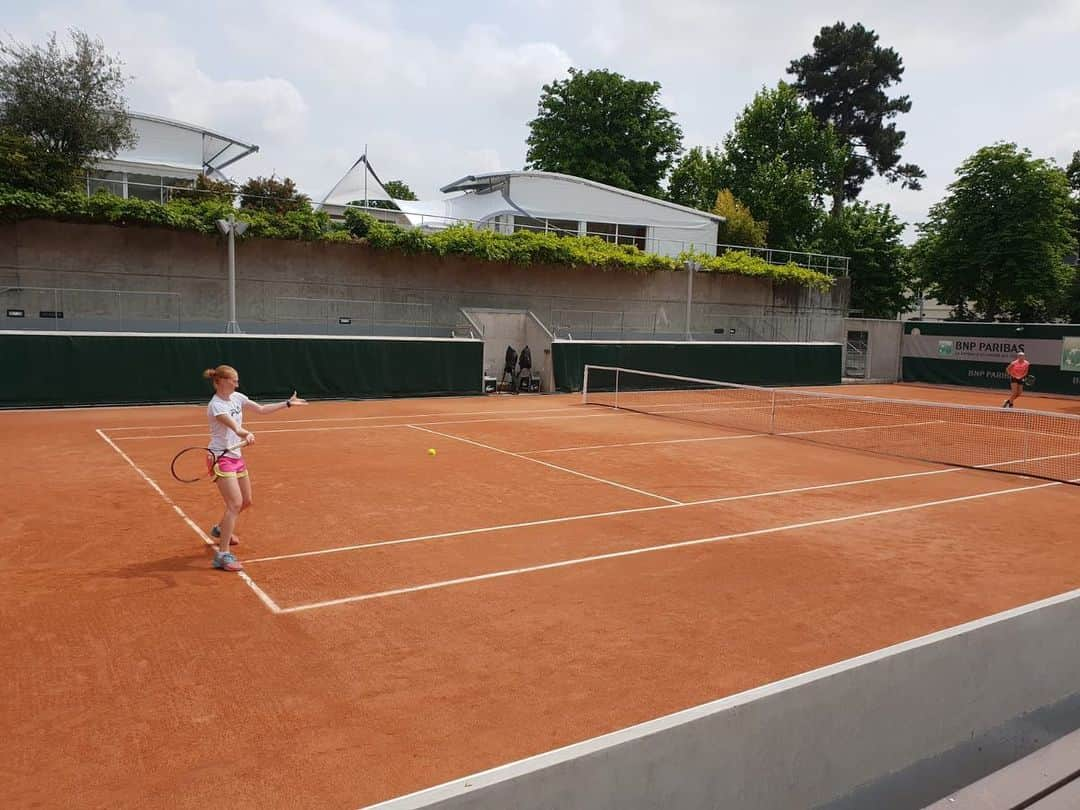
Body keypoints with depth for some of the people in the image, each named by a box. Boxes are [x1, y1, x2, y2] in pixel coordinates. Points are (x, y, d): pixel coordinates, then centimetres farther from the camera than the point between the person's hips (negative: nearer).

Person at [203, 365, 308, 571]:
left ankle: (221, 529, 44)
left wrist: (288, 403, 10)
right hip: (221, 458, -9)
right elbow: (235, 427, -36)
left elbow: (261, 409, 11)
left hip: (236, 456, 9)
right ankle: (222, 555, -13)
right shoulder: (216, 405, -21)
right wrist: (246, 434, -56)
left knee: (246, 501, 17)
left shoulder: (236, 397, 3)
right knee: (235, 503, -17)